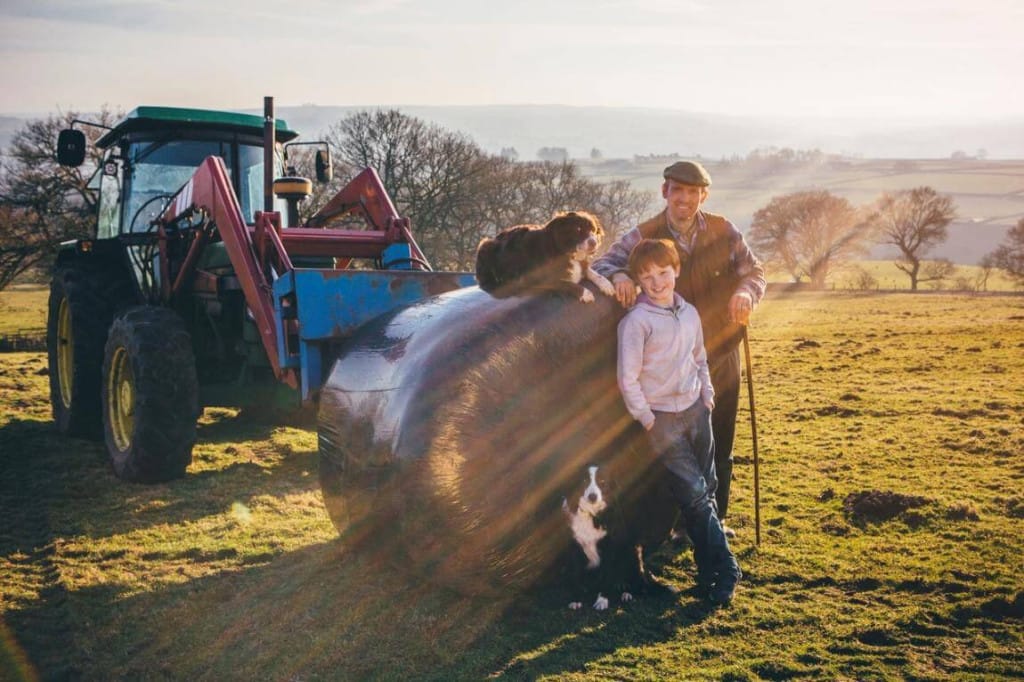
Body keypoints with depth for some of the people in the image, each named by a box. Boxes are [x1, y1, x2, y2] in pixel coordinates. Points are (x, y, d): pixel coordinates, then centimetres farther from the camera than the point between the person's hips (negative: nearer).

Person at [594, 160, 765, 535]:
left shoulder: (723, 232, -4)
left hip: (721, 354, 3)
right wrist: (618, 276, -42)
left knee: (720, 446, 15)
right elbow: (602, 264, -17)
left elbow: (754, 270, -1)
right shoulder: (643, 237, -10)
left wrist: (745, 292, -25)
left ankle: (715, 520, 32)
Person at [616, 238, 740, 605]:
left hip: (695, 410, 6)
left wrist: (707, 394, 10)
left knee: (707, 489, 9)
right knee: (694, 495, -8)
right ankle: (724, 571, 1)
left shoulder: (689, 313, 6)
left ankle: (708, 568, 22)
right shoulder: (636, 320, -14)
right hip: (662, 418, -6)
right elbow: (627, 377, -14)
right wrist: (647, 420, -11)